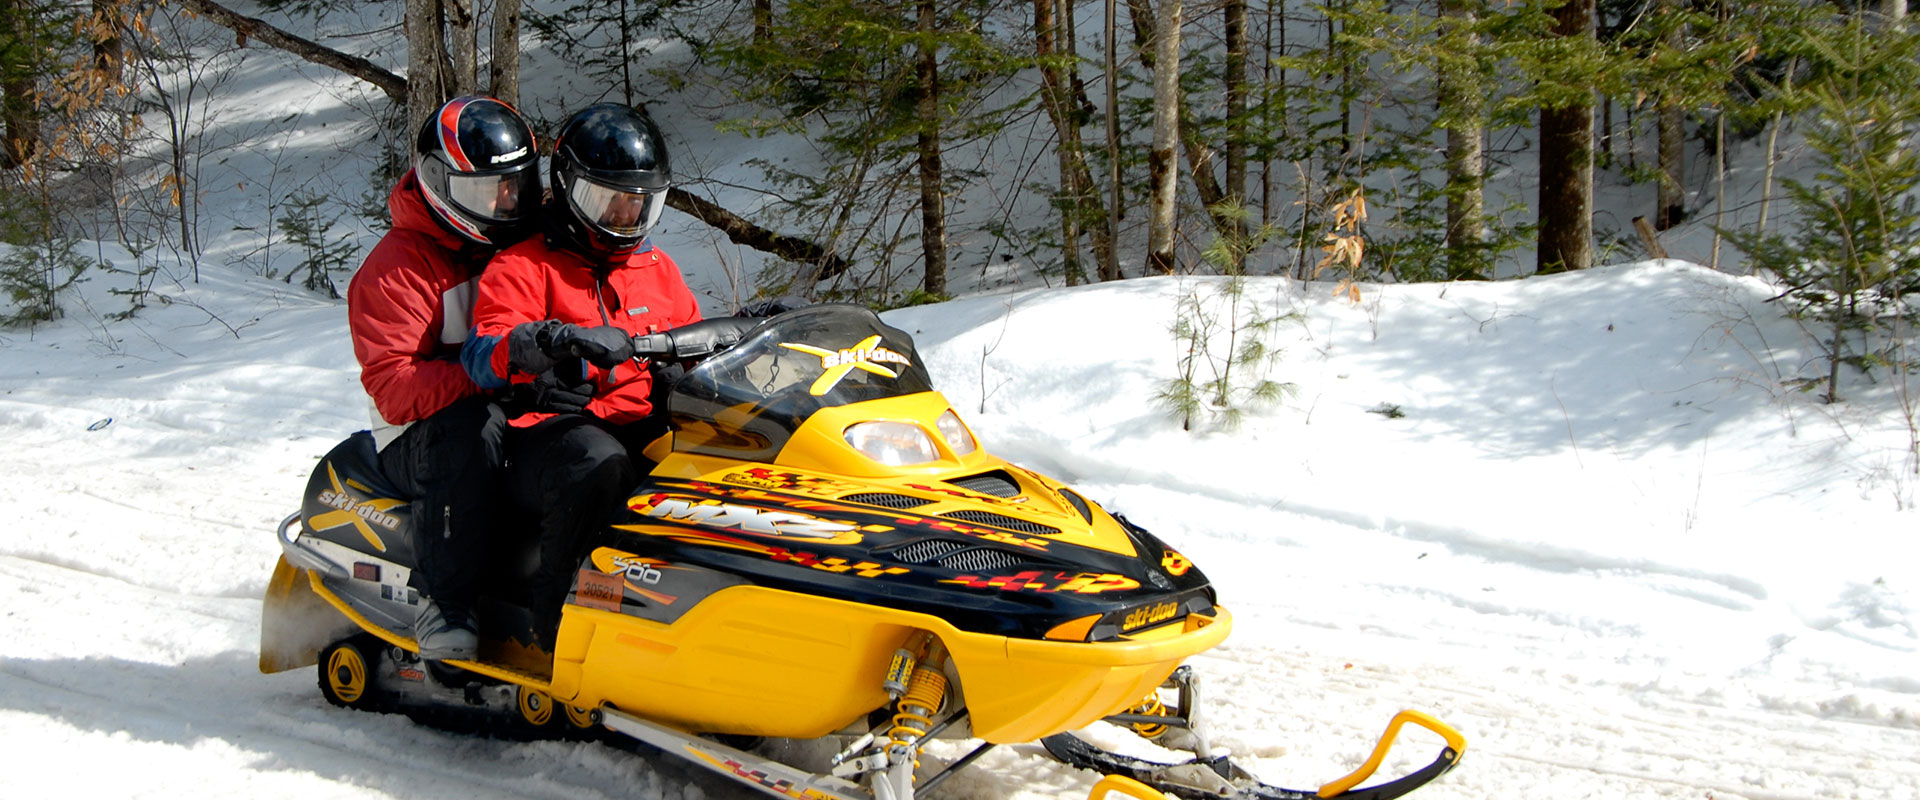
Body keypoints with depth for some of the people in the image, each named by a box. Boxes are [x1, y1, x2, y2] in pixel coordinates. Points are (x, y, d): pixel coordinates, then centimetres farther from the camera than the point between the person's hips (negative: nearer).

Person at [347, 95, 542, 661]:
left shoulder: (529, 250, 14)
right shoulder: (395, 270, -5)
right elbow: (393, 389, -16)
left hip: (528, 421, 5)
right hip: (419, 440, -5)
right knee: (473, 427, -39)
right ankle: (442, 603, -33)